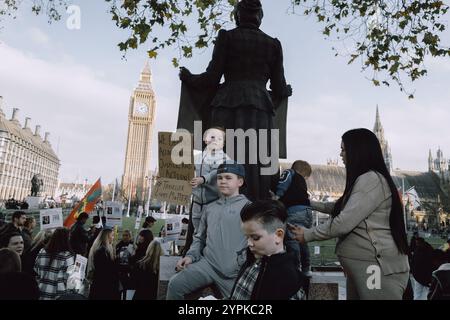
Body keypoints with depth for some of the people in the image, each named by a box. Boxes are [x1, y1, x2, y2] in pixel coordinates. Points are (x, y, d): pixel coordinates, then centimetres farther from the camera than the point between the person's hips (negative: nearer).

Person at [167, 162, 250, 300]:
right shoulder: (210, 208, 14)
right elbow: (200, 237, 19)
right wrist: (191, 255, 4)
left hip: (235, 272, -3)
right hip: (207, 264, 4)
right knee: (175, 284, -9)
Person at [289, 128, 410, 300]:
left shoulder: (371, 180, -18)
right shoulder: (365, 180, 16)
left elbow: (344, 223, -23)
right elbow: (341, 207, 28)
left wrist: (307, 235, -11)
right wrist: (309, 203, 27)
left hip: (378, 268, -10)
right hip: (362, 266, 10)